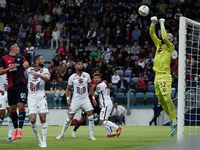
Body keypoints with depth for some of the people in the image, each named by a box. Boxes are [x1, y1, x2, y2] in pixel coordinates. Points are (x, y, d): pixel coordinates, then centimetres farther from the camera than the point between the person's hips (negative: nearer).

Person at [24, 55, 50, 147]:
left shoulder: (44, 70, 4)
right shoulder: (28, 70, 7)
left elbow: (47, 78, -18)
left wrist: (37, 74, -33)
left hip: (41, 97, 0)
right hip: (31, 98, 0)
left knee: (43, 118, -8)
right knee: (32, 120, -11)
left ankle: (44, 141, -1)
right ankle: (37, 136, 14)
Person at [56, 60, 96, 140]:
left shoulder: (86, 75, 3)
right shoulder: (72, 77, -2)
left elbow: (90, 87, 13)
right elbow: (68, 89, 6)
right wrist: (68, 99, -7)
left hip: (85, 99, 2)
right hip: (76, 100, -2)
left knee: (91, 116, -11)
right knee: (70, 117, 0)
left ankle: (91, 135, -3)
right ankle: (62, 133, 16)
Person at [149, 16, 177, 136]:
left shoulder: (170, 46, -3)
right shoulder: (159, 44, 16)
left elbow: (164, 38, -20)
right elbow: (152, 34, 16)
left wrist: (162, 24, -11)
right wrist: (153, 23, 3)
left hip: (165, 76, -8)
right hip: (157, 76, 8)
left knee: (167, 99, -15)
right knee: (161, 100, 8)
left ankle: (174, 122, -13)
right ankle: (171, 118, 19)